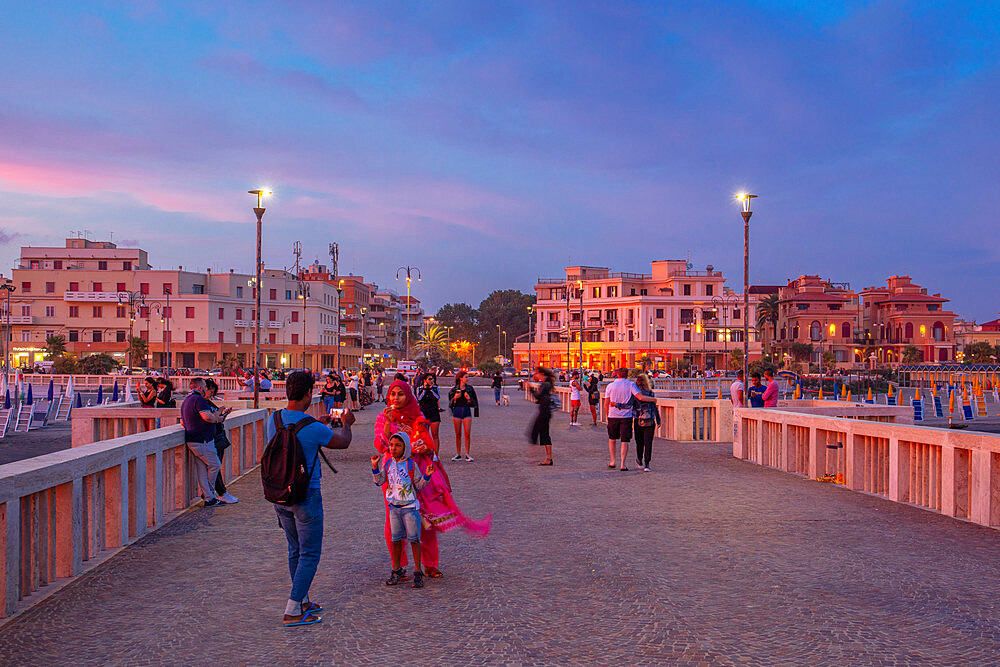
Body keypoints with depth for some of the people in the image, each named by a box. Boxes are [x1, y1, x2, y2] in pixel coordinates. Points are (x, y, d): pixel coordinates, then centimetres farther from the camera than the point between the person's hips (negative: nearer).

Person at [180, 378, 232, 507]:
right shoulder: (199, 399, -15)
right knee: (215, 465, 2)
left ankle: (208, 498, 12)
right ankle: (209, 495, 11)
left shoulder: (186, 401, 18)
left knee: (202, 470, 10)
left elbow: (182, 421, 28)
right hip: (202, 441, -10)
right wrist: (217, 417, -6)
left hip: (192, 440, 10)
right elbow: (207, 416, -28)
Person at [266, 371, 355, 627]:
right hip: (306, 495, -7)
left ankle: (303, 601, 31)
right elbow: (343, 442, -2)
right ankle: (293, 611, 3)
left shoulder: (273, 420, -3)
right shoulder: (313, 429, -21)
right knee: (310, 554, 4)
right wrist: (346, 423, 18)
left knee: (295, 550, 20)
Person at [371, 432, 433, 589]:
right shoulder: (388, 464, 4)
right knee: (395, 539, 10)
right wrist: (375, 467, -2)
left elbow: (419, 485, 0)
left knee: (414, 539, 0)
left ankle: (417, 572, 8)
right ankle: (396, 570, 23)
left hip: (410, 507, -4)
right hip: (394, 507, 4)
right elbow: (379, 481, 9)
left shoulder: (411, 465, -7)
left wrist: (426, 476, -18)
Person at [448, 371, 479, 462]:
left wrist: (469, 398, -13)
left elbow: (474, 402, 6)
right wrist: (455, 398, -14)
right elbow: (451, 403, 5)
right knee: (458, 434, 5)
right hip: (457, 411, 0)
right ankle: (458, 454, 14)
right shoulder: (454, 389, 1)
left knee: (468, 434, -4)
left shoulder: (470, 388, 5)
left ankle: (467, 454, 4)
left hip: (467, 411, 0)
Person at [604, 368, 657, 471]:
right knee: (625, 441, 2)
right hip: (626, 416, -1)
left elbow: (607, 403, 3)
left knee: (612, 439, 18)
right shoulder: (630, 385, -3)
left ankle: (613, 462, 18)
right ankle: (623, 464, -3)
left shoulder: (610, 386, 2)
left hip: (613, 416, 2)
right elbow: (640, 397, -14)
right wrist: (653, 399, -1)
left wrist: (608, 415, 16)